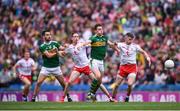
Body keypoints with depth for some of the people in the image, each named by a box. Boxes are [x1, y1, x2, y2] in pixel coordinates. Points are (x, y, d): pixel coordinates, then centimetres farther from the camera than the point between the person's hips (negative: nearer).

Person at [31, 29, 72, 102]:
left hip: (56, 67, 2)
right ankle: (33, 98, -8)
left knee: (63, 83, 5)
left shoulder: (55, 43, 3)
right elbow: (48, 55, -17)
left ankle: (68, 97, 23)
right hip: (46, 68, -2)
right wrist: (57, 52, -16)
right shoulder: (42, 46, -7)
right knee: (38, 82, -14)